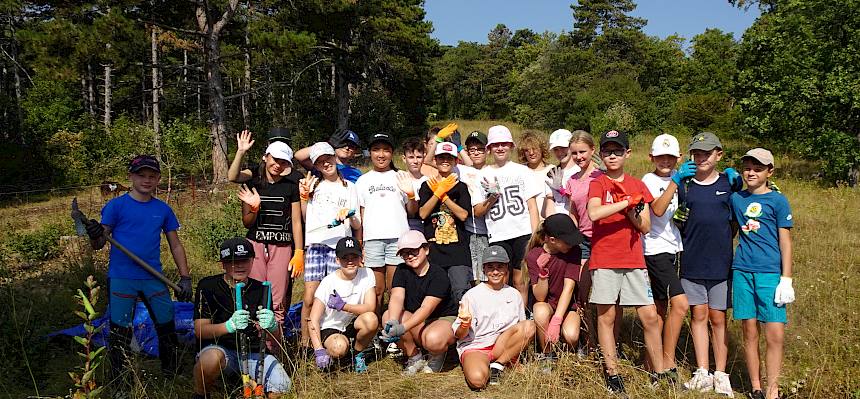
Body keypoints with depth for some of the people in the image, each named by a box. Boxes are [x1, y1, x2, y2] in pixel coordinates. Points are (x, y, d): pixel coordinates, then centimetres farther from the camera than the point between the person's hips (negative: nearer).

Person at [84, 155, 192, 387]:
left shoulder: (163, 209, 8)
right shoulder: (116, 206, -2)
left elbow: (175, 246, 13)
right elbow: (98, 245, -3)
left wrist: (185, 278, 7)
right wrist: (95, 236, -26)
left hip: (154, 278, 3)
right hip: (121, 278, -3)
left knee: (167, 328, 8)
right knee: (120, 333, 3)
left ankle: (172, 375, 25)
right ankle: (119, 384, 18)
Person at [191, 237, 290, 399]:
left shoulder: (261, 290, 5)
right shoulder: (208, 286, -4)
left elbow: (276, 338, 4)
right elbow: (200, 331, -11)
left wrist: (271, 326, -22)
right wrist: (229, 326, -31)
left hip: (254, 352, 3)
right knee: (212, 358, -38)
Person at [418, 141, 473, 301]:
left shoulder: (461, 187, 10)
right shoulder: (427, 186, 11)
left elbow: (463, 215, -4)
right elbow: (422, 213, -3)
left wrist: (443, 195, -8)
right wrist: (440, 191, -8)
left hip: (458, 248, -1)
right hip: (433, 249, 1)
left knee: (462, 292, -11)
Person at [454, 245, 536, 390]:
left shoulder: (514, 294, 12)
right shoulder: (472, 295, -1)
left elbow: (521, 328, 17)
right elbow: (459, 335, -2)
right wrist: (465, 324, -24)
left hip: (505, 346, 4)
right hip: (475, 347, -4)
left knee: (530, 326, -23)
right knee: (477, 380, -36)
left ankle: (497, 365, -14)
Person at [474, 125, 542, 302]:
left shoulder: (522, 170, 9)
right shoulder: (483, 175, 10)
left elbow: (532, 206, 6)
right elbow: (477, 212, 8)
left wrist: (535, 236, -2)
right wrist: (492, 198, -9)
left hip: (523, 233, -1)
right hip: (498, 236, 1)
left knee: (520, 281, -1)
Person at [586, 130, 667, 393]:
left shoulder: (637, 185, 10)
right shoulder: (597, 183, 0)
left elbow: (645, 226, 5)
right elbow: (593, 213, -21)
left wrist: (630, 209, -11)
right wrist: (627, 201, -18)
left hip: (634, 260, 3)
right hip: (604, 259, -3)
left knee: (650, 316, 2)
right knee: (606, 316, 3)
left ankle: (660, 374, 14)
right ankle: (612, 373, 14)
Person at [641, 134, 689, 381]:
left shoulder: (676, 180, 14)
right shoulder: (650, 180, -8)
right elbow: (658, 210, -25)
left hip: (672, 249, 8)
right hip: (656, 250, -8)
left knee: (660, 308, 11)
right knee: (680, 304, -17)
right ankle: (668, 364, -7)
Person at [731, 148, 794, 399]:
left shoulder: (778, 200, 1)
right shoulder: (736, 199, 10)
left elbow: (785, 241, -1)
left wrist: (786, 279, -6)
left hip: (770, 273, -3)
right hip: (742, 271, 3)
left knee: (776, 334, -7)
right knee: (750, 331, 7)